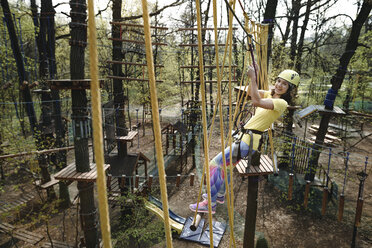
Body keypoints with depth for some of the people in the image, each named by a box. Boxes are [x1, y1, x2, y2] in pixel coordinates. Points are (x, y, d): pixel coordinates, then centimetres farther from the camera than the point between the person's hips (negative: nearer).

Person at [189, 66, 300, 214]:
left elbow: (256, 101, -31)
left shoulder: (282, 103, -16)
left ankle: (211, 204, 3)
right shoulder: (271, 94, 12)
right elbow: (250, 92, 12)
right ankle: (220, 195, 42)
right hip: (245, 137, 10)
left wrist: (253, 77, -27)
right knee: (224, 163, 23)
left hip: (248, 141, -10)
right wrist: (253, 75, -2)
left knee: (215, 164, -9)